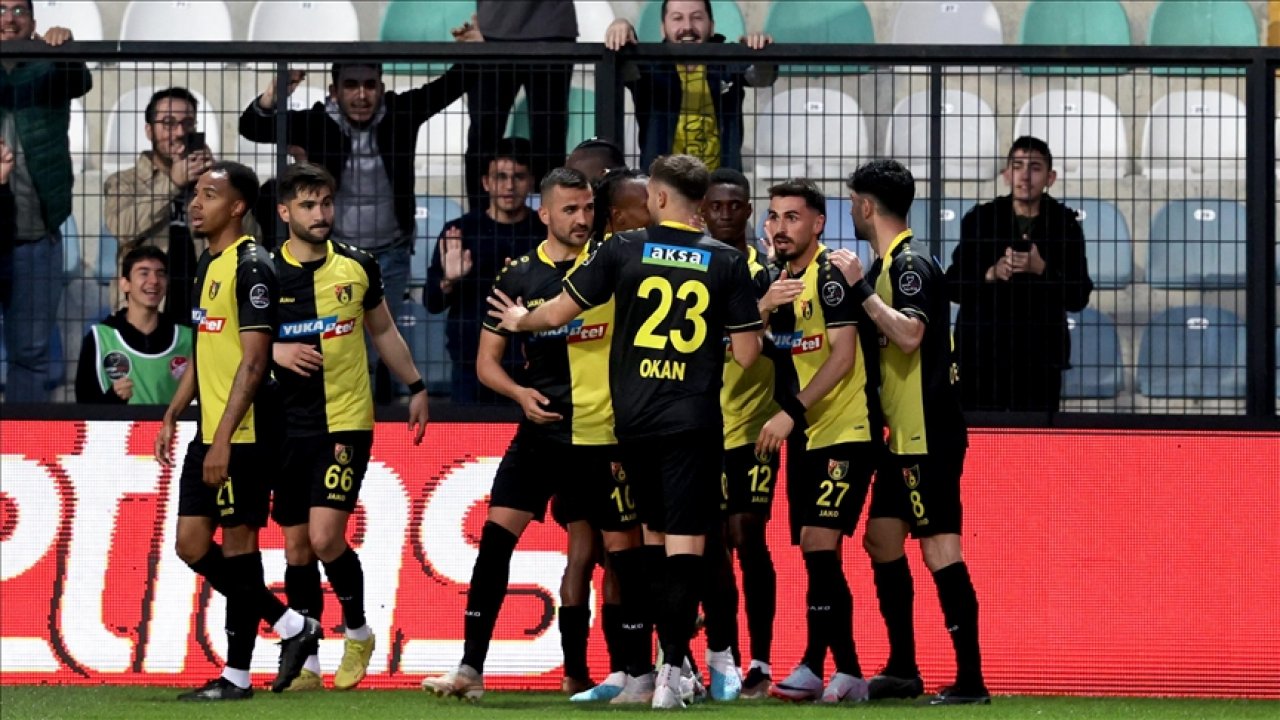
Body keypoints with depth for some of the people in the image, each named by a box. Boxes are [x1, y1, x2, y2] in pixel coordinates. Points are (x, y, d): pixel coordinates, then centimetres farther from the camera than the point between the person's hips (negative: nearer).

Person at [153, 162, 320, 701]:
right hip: (208, 433, 9)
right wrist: (173, 415, 19)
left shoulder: (251, 269, -13)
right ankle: (290, 626, 16)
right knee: (191, 543, 7)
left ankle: (237, 674, 3)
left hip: (244, 434, -9)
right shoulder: (208, 266, 16)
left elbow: (253, 361, -18)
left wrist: (223, 439, -22)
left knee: (238, 541, -4)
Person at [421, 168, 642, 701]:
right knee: (495, 537, -8)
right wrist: (519, 392, -10)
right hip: (542, 433, 2)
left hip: (605, 435, -2)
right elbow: (487, 360, 9)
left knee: (624, 549, 1)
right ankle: (471, 669, -5)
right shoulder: (518, 277, 5)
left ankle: (638, 670, 13)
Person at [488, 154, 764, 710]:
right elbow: (747, 354, -3)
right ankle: (670, 675, -13)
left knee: (654, 535, 17)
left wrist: (520, 320, 26)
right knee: (685, 544, -3)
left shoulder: (623, 251, -1)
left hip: (634, 421, 2)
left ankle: (645, 669, 21)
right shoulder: (727, 262, -2)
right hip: (694, 424, -2)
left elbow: (556, 313, 4)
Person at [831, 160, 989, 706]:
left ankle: (971, 678, -12)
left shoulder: (912, 263, -14)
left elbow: (909, 333, -28)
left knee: (940, 549, -11)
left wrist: (861, 288, -25)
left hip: (929, 435, -10)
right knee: (881, 541, 13)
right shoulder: (888, 263, 16)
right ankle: (902, 669, 20)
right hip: (903, 435, 10)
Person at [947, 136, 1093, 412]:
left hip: (1040, 360, 0)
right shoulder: (979, 220, 6)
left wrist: (1042, 270, -15)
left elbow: (1079, 298, 1)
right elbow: (954, 287, 6)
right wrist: (990, 274, -12)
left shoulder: (1064, 225, 5)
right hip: (981, 355, 0)